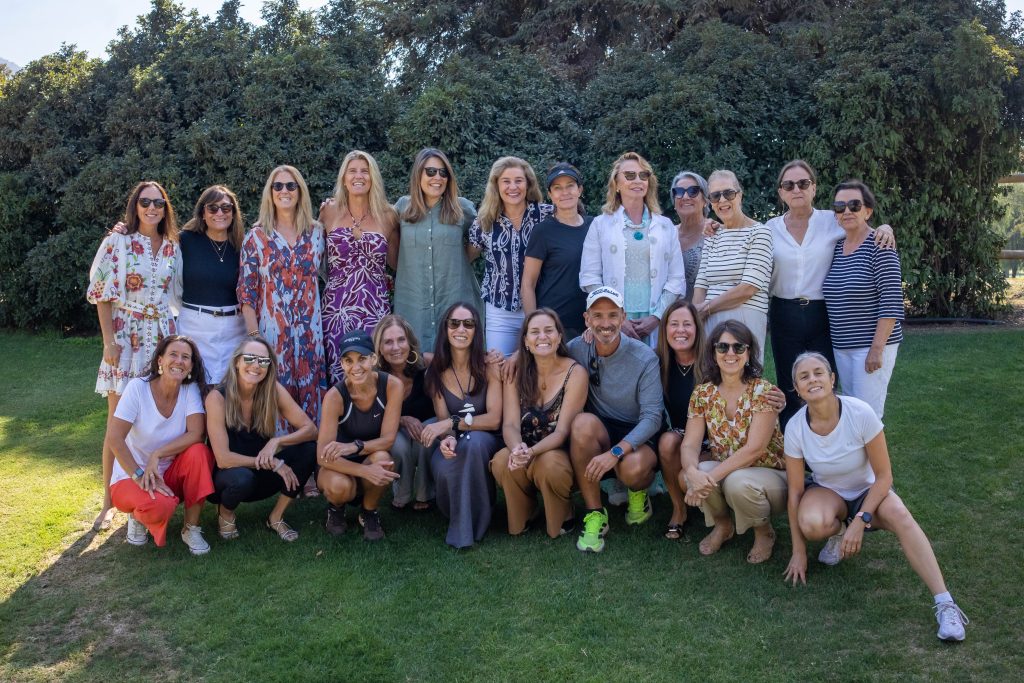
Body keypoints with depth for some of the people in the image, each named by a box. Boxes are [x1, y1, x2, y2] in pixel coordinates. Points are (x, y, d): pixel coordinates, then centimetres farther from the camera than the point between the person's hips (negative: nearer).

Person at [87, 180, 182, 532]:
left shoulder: (173, 247, 8)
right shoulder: (118, 243, -3)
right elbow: (102, 295, -4)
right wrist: (109, 340, -10)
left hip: (162, 336, 3)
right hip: (125, 335, -3)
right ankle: (109, 502, 8)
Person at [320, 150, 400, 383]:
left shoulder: (387, 216, 5)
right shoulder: (330, 212, 6)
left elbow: (397, 263, 18)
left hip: (375, 309, 0)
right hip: (337, 310, 0)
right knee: (339, 376, -1)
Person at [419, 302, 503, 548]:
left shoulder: (489, 367, -10)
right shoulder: (436, 371, -1)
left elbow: (494, 419, -15)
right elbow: (443, 419, -7)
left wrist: (453, 422, -26)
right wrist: (448, 439, -31)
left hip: (485, 442, -1)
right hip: (454, 444, 2)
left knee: (474, 441, -38)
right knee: (444, 469, -34)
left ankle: (469, 527, -21)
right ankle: (454, 516, 2)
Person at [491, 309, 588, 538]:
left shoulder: (575, 373, -12)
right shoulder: (516, 372, -3)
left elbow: (562, 430, -17)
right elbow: (510, 424, -12)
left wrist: (532, 452, -35)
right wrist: (517, 448, -36)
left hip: (561, 453, -2)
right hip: (525, 454, 2)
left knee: (549, 464, -35)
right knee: (502, 460, -30)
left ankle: (562, 518, -1)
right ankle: (521, 516, 2)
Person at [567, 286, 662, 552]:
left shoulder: (644, 358, -13)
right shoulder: (577, 349, -5)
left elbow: (652, 417, -18)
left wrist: (615, 452, -31)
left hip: (635, 438, -2)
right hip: (597, 436, 2)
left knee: (633, 468, -37)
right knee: (584, 422, -33)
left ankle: (638, 491, 6)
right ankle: (595, 515, -19)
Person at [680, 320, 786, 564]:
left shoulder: (763, 392, -16)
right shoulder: (703, 393, -4)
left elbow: (754, 449, -25)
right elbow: (689, 445, -10)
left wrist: (712, 477, -32)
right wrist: (693, 472, -32)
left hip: (769, 477, -3)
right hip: (725, 473, 3)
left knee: (737, 482, -35)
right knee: (688, 475, -26)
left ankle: (764, 532, 0)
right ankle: (722, 524, 6)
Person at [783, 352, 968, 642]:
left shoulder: (860, 413, -25)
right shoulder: (795, 428, -20)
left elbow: (884, 475, -17)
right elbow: (795, 490, -11)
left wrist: (861, 521, -28)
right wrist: (798, 550, -9)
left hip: (866, 491, -1)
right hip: (826, 492, 1)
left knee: (899, 514, -35)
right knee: (812, 524, -34)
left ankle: (944, 604, -36)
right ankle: (839, 531, 3)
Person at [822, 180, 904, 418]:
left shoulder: (879, 245, -11)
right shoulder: (836, 247, 9)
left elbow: (891, 303, -16)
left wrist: (877, 348, -19)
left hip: (871, 345, -7)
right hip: (841, 346, 7)